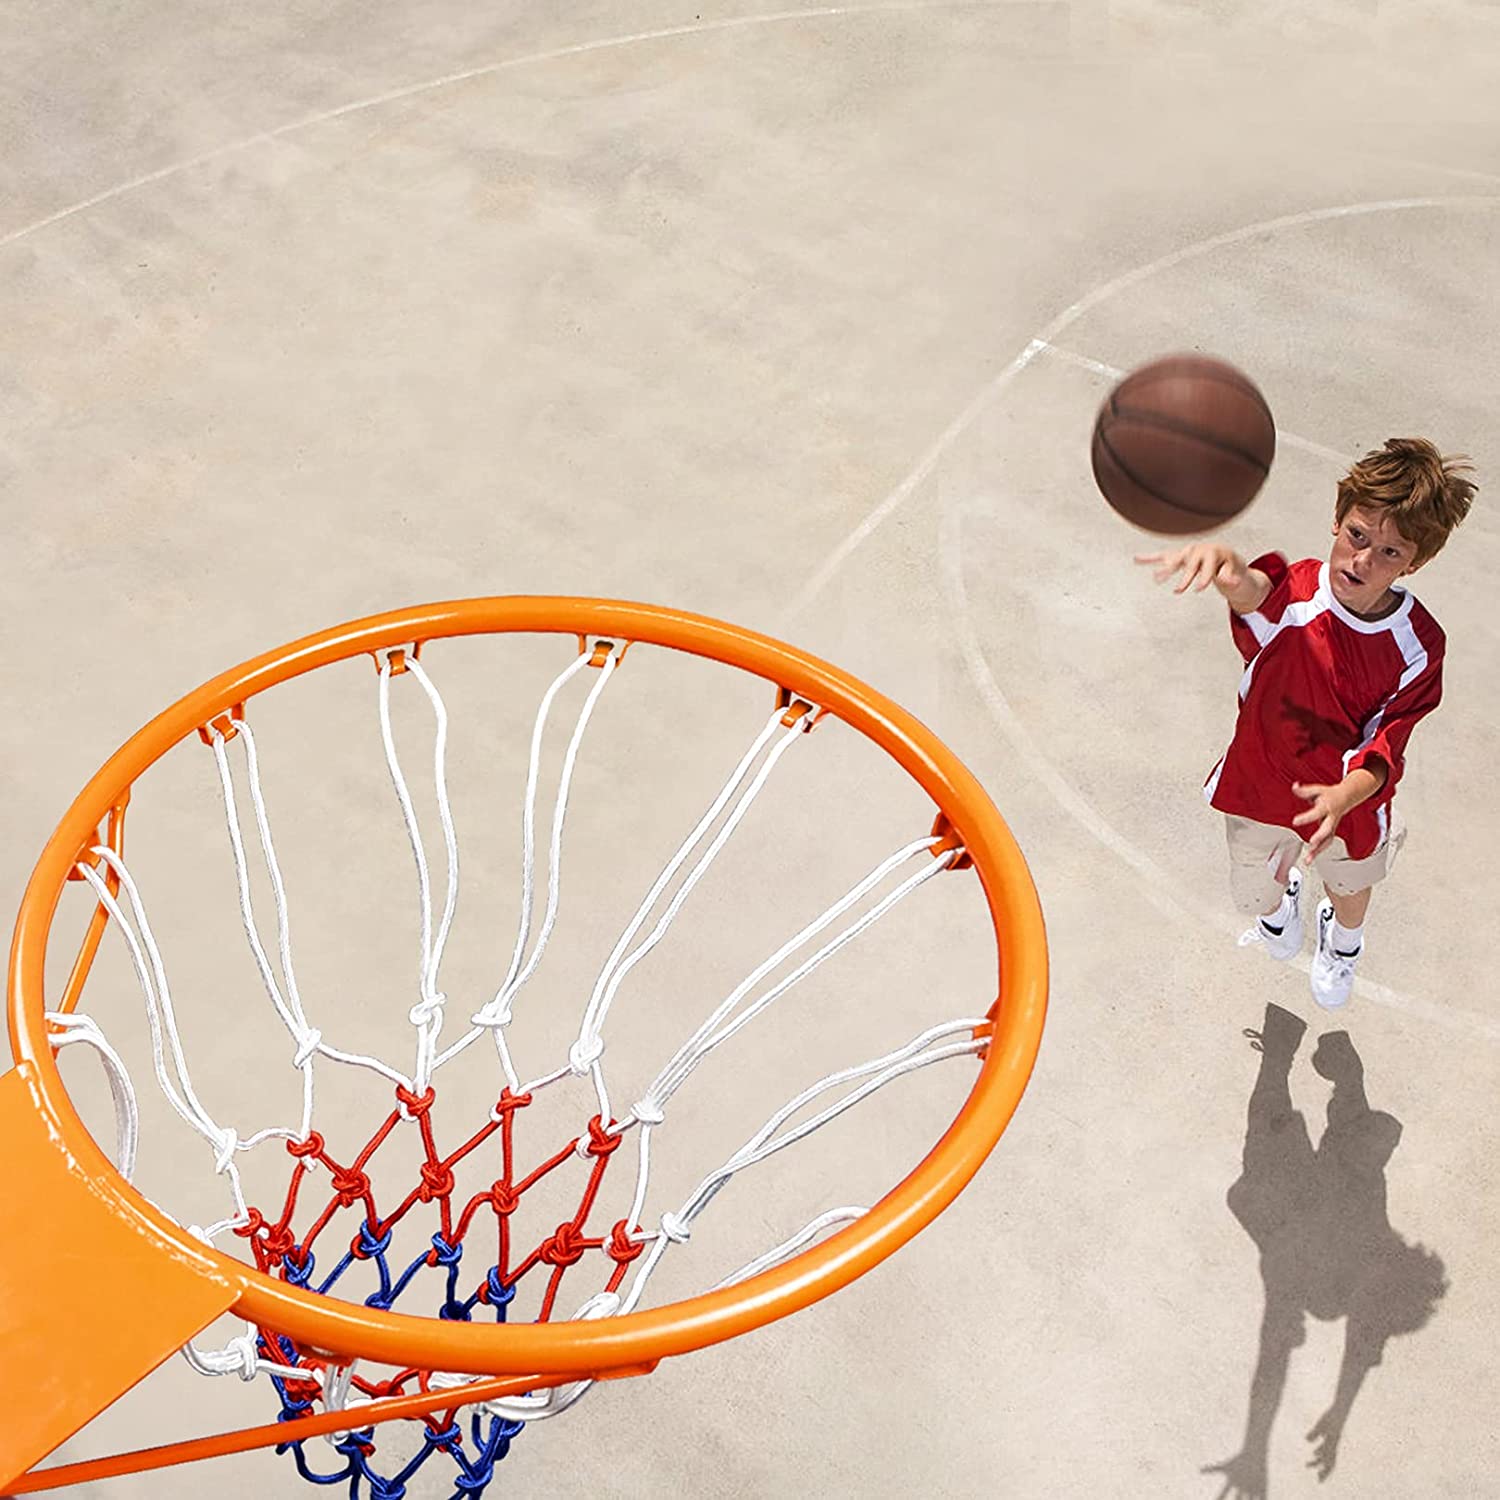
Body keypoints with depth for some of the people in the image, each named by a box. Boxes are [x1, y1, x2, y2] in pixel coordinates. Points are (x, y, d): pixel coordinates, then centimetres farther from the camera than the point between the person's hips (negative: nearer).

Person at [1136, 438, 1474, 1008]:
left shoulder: (1418, 647, -26)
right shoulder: (1296, 594, -31)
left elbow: (1383, 751, -26)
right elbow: (1255, 590, -57)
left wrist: (1343, 797, -49)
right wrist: (1224, 563, -82)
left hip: (1347, 800, 1)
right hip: (1259, 784, 0)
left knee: (1349, 890, 32)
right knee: (1252, 894, 27)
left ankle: (1341, 939, 71)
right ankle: (1281, 905, 67)